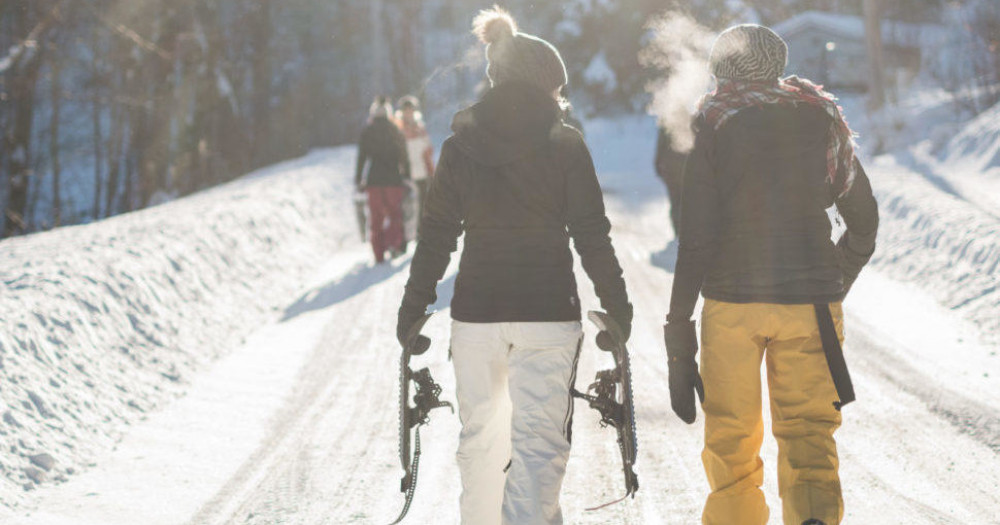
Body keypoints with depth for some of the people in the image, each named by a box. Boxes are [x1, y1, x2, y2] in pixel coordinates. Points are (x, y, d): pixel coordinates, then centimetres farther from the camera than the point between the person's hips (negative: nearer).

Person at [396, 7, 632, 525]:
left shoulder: (459, 146, 3)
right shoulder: (565, 144, -3)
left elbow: (435, 236, 4)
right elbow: (592, 236, -3)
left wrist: (414, 307, 12)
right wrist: (617, 305, 6)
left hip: (476, 311, 3)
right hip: (548, 310, -2)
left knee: (479, 434, 17)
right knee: (539, 440, -1)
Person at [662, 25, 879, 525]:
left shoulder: (710, 123, -1)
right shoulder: (822, 115, 8)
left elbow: (694, 236, -7)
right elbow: (864, 223, 14)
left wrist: (678, 331, -4)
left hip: (731, 300, -2)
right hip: (812, 302, 2)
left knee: (731, 440, 12)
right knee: (809, 437, 3)